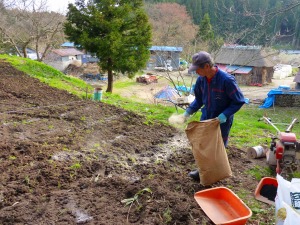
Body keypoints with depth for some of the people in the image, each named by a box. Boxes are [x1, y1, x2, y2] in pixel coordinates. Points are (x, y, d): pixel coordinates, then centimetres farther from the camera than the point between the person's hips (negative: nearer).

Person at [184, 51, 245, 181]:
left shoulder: (226, 80, -27)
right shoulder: (201, 79, -8)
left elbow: (239, 101, -17)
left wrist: (225, 115, -27)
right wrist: (188, 111, -4)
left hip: (222, 121, -5)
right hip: (206, 118, 6)